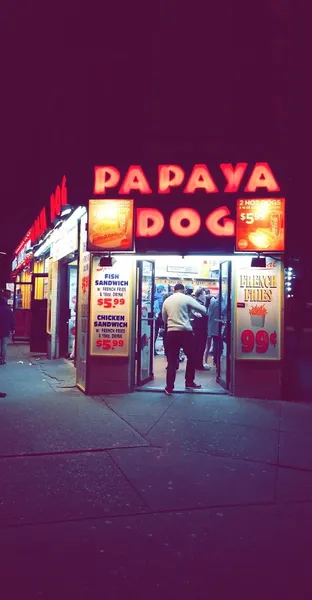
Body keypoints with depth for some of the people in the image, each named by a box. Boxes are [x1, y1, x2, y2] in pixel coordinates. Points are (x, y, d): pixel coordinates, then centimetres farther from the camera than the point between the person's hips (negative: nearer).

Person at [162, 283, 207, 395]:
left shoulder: (166, 301, 10)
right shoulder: (187, 298, -3)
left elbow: (164, 319, 18)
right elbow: (203, 310, -3)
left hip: (172, 332, 3)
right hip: (185, 332, -3)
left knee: (172, 361, 5)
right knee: (191, 358, 16)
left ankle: (169, 387, 1)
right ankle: (189, 382, 22)